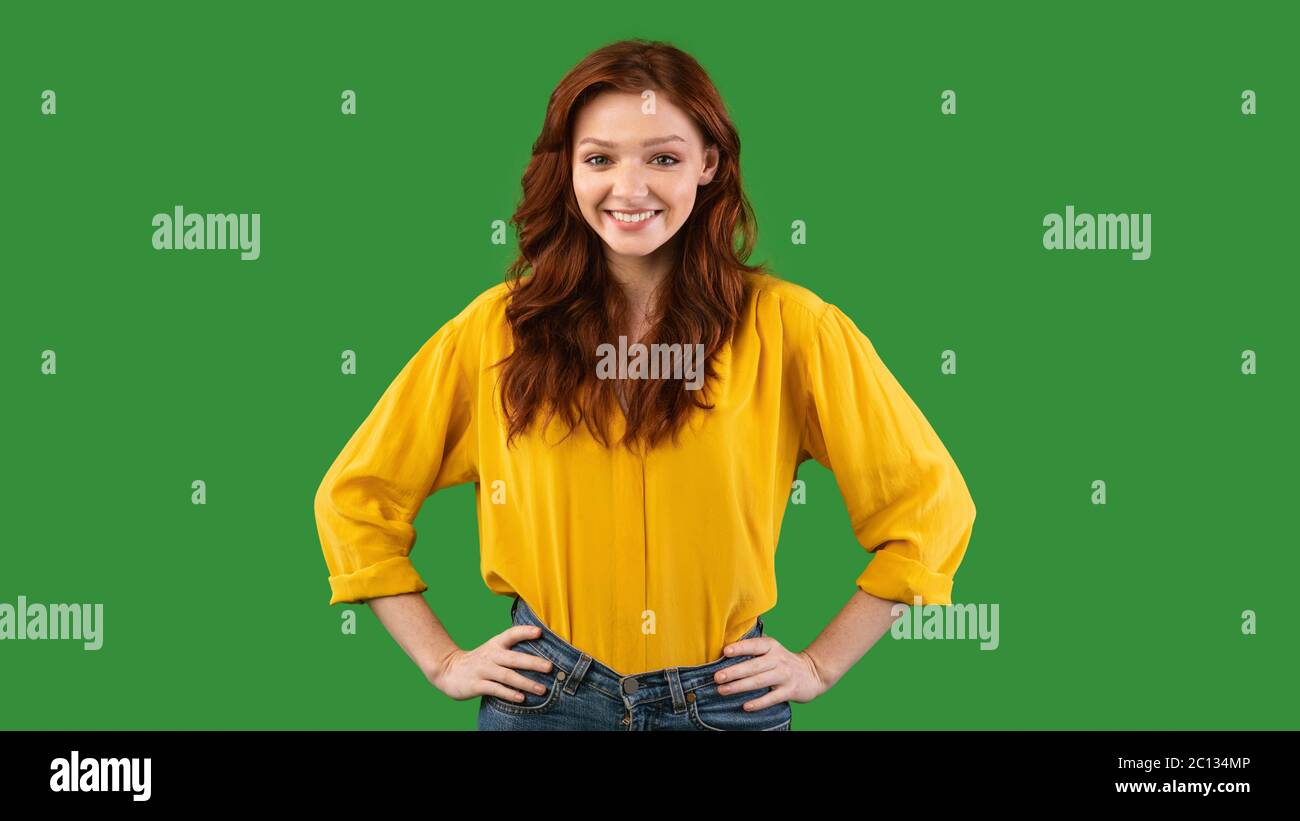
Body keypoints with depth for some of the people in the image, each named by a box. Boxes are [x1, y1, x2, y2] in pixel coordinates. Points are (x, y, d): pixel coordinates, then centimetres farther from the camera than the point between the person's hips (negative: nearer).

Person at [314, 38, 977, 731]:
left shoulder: (786, 327, -7)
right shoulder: (499, 327, -4)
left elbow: (930, 505, 0)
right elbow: (355, 499, 5)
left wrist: (822, 664, -3)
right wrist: (443, 662, 0)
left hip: (725, 698, 0)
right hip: (545, 695, 1)